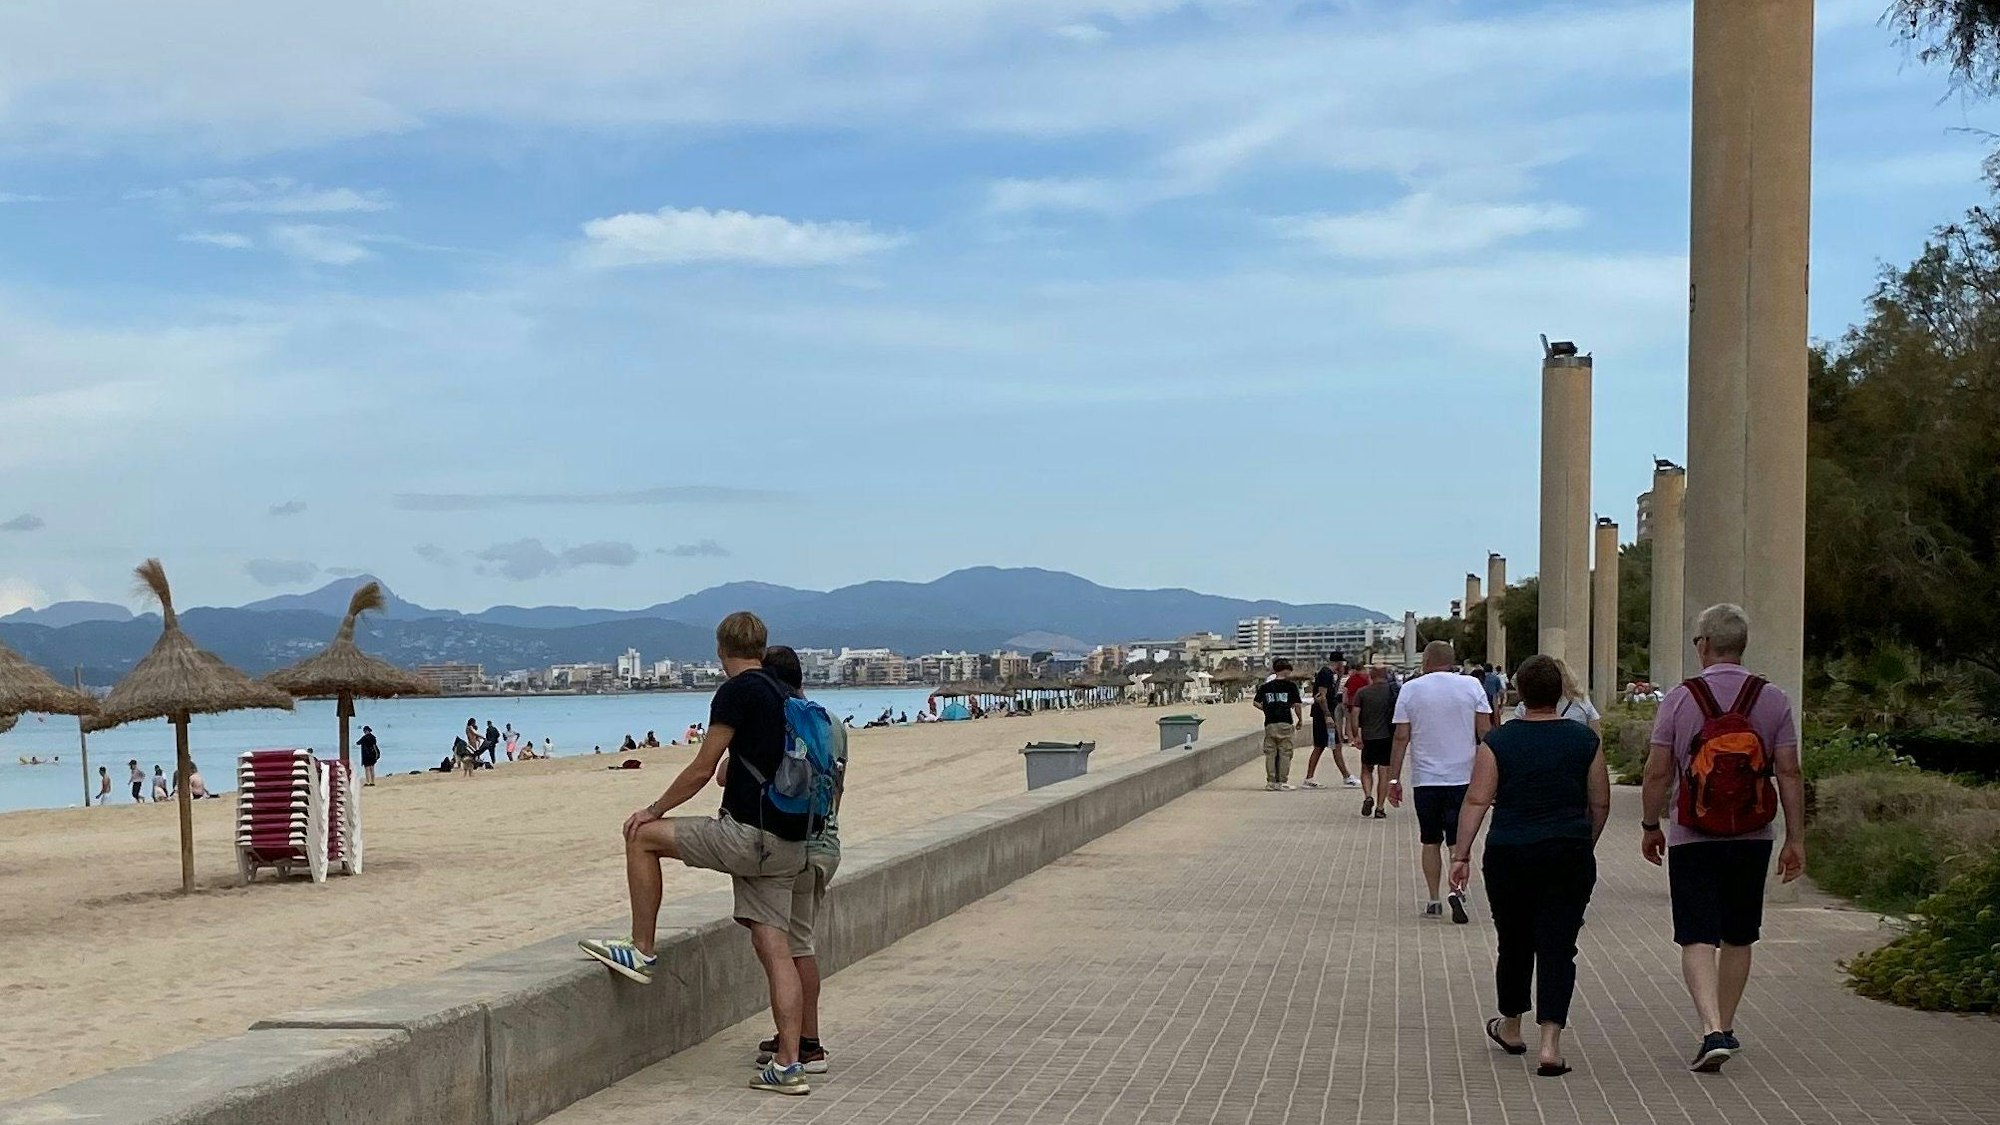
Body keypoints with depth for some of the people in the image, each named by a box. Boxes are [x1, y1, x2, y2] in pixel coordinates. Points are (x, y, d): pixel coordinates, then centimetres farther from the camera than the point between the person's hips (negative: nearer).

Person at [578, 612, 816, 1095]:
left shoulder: (736, 692, -7)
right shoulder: (782, 696, 18)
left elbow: (703, 770, -7)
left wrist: (654, 810, 3)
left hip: (749, 834, -8)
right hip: (786, 846, 8)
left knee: (642, 835, 4)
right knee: (775, 948, 5)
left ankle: (642, 952, 7)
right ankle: (788, 1065, 0)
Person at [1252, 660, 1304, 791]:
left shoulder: (1265, 686, 8)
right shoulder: (1291, 686, -2)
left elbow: (1256, 702, 9)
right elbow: (1297, 705, -5)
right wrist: (1300, 720, 7)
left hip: (1269, 723, 3)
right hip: (1285, 723, -3)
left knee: (1270, 754, 8)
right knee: (1285, 753, 2)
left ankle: (1271, 781, 8)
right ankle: (1282, 782, 0)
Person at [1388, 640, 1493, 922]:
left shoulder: (1410, 689, 0)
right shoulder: (1472, 686, 1)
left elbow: (1401, 737, -2)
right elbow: (1485, 732, 0)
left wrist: (1394, 779, 3)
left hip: (1425, 779, 0)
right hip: (1462, 777, 0)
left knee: (1430, 842, 12)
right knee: (1458, 842, 3)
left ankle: (1434, 900, 14)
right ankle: (1457, 890, -18)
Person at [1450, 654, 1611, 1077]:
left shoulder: (1498, 741, -3)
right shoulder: (1585, 740, 1)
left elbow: (1477, 800, -7)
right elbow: (1600, 804, 6)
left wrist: (1461, 855, -5)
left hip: (1509, 856, 0)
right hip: (1569, 858, 0)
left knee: (1514, 943, 16)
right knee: (1557, 948, 0)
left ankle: (1510, 1028, 34)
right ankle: (1550, 1044, -10)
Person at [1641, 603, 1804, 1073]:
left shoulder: (1680, 699, -7)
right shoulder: (1773, 700, -1)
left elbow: (1658, 772, -5)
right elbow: (1789, 774, -3)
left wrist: (1651, 827, 8)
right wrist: (1795, 839, 3)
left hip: (1692, 840, -3)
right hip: (1753, 839, 3)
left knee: (1698, 939, -3)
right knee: (1738, 937, 17)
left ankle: (1712, 1030, -20)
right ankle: (1725, 1029, 26)